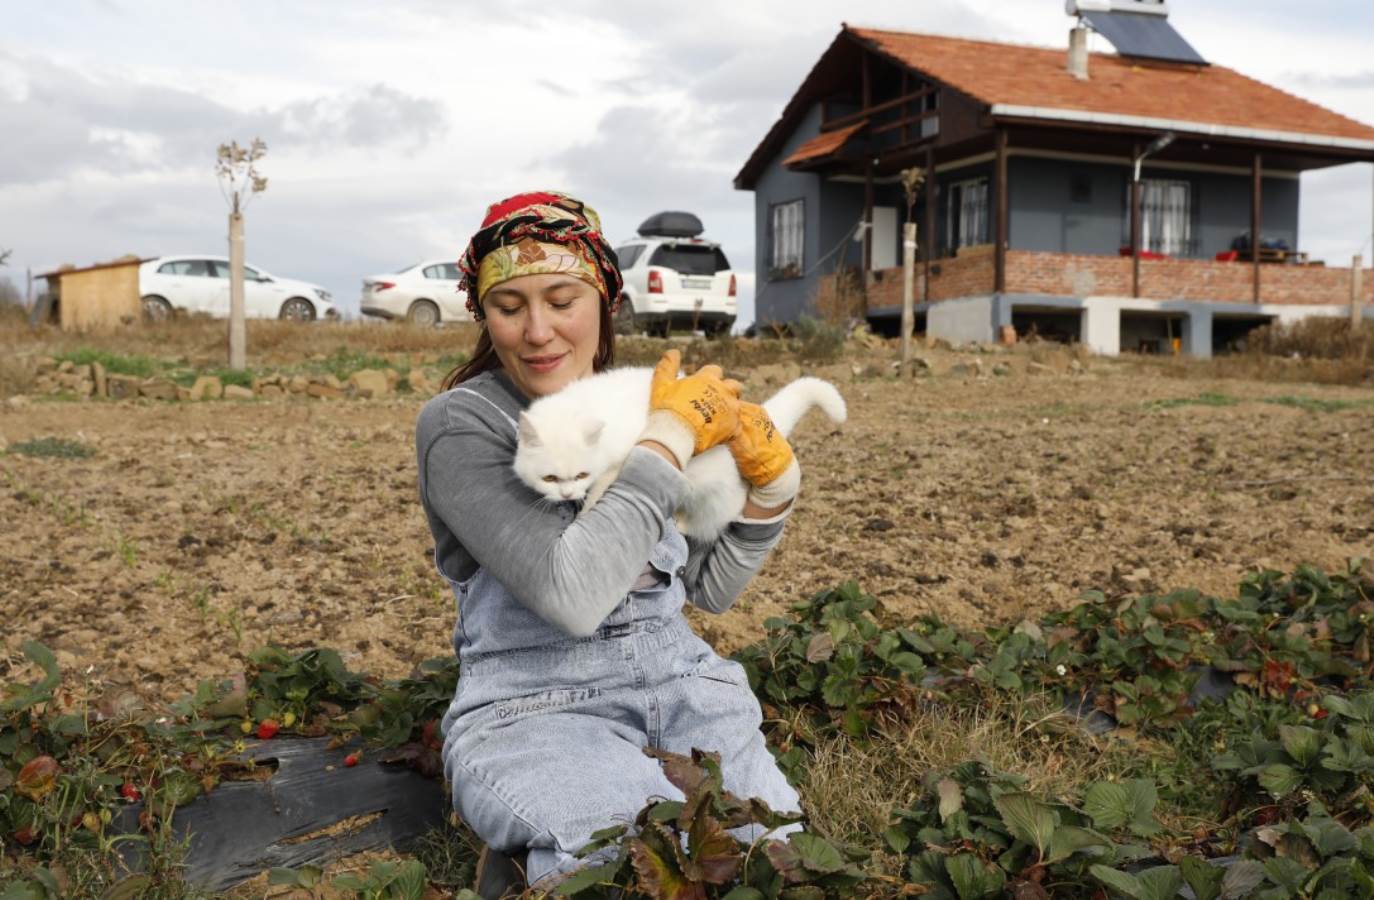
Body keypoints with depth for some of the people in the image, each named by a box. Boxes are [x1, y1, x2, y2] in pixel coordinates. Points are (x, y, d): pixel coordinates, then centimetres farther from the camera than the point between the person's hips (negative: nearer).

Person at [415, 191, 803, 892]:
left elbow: (710, 588, 15)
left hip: (677, 678, 5)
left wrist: (767, 494, -2)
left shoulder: (635, 406, 8)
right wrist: (670, 438, -16)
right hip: (533, 706, -5)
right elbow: (571, 593, -23)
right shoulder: (458, 424, -8)